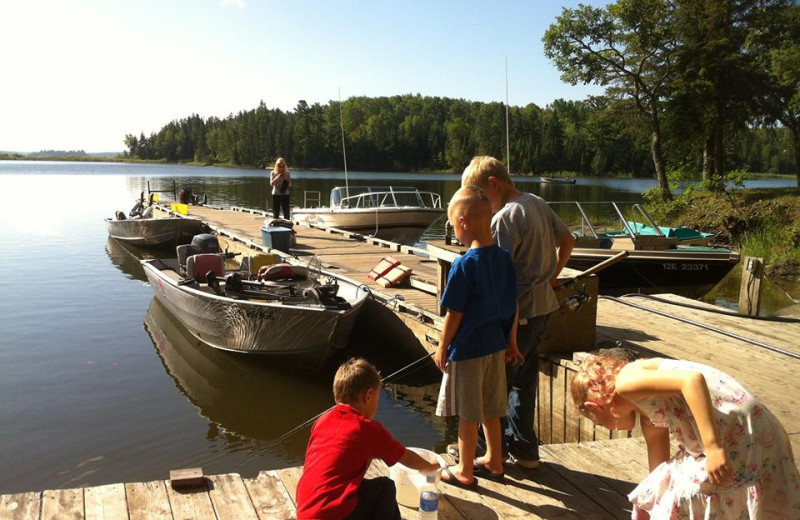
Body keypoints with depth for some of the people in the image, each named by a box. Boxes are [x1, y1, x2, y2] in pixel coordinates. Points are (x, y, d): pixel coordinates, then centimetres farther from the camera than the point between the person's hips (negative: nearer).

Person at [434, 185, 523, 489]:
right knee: (490, 410, 21)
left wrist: (442, 348, -5)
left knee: (467, 414, 7)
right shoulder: (504, 258, -1)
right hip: (495, 346, 7)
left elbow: (454, 314, -17)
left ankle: (464, 471, 22)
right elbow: (513, 304, 6)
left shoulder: (464, 265, -22)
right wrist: (511, 341, 17)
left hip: (467, 350, -7)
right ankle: (494, 461, 35)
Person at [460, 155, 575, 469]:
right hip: (543, 305, 9)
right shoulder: (538, 204, 8)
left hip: (517, 313, -9)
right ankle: (523, 449, 29)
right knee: (525, 378, 18)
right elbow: (568, 240, 19)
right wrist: (552, 277, 23)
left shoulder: (505, 217, -19)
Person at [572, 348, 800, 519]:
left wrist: (713, 448, -25)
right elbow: (659, 464, 28)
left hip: (742, 444, -9)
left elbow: (691, 380, -22)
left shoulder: (626, 380, -7)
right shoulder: (648, 414, 21)